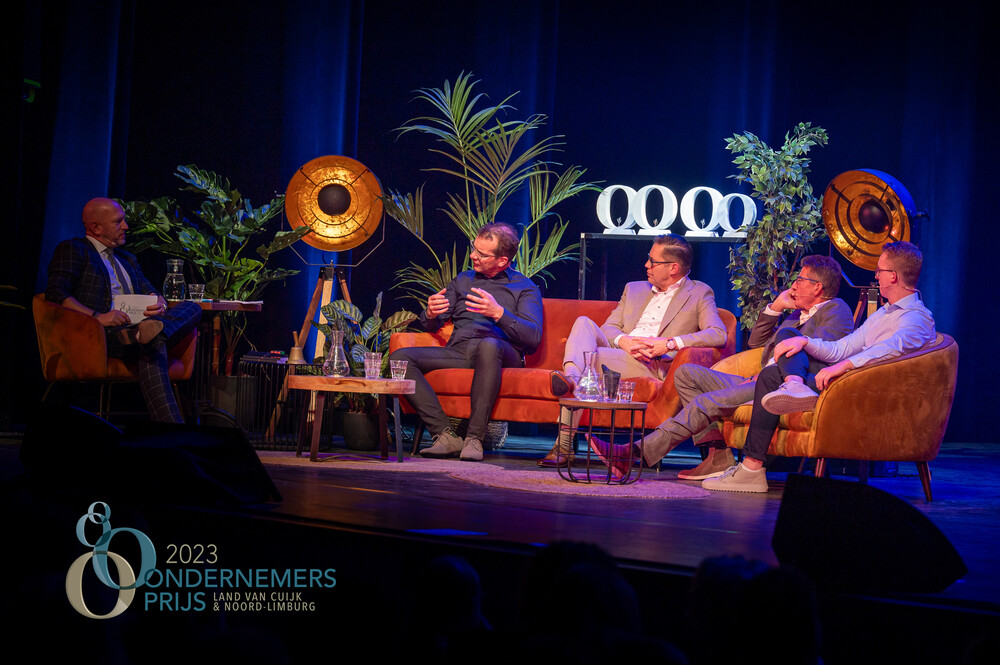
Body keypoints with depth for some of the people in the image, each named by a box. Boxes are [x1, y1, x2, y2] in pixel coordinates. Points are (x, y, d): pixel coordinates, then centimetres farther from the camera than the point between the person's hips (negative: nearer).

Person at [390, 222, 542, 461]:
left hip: (502, 352, -5)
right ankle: (445, 435, -28)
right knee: (399, 358, -20)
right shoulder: (463, 280, 28)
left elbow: (533, 337, -4)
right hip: (457, 350, 5)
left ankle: (475, 437, -37)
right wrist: (431, 314, -2)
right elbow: (429, 325, 24)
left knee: (488, 346, -42)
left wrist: (499, 313, -19)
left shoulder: (525, 288, 13)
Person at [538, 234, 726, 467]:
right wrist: (624, 341, -9)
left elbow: (718, 334, -6)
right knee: (584, 323, -24)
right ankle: (571, 377, -52)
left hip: (654, 366, -5)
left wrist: (669, 343, -17)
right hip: (618, 352, 5)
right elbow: (608, 328, 18)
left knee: (588, 357, -30)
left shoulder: (699, 293, 12)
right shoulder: (634, 289, 29)